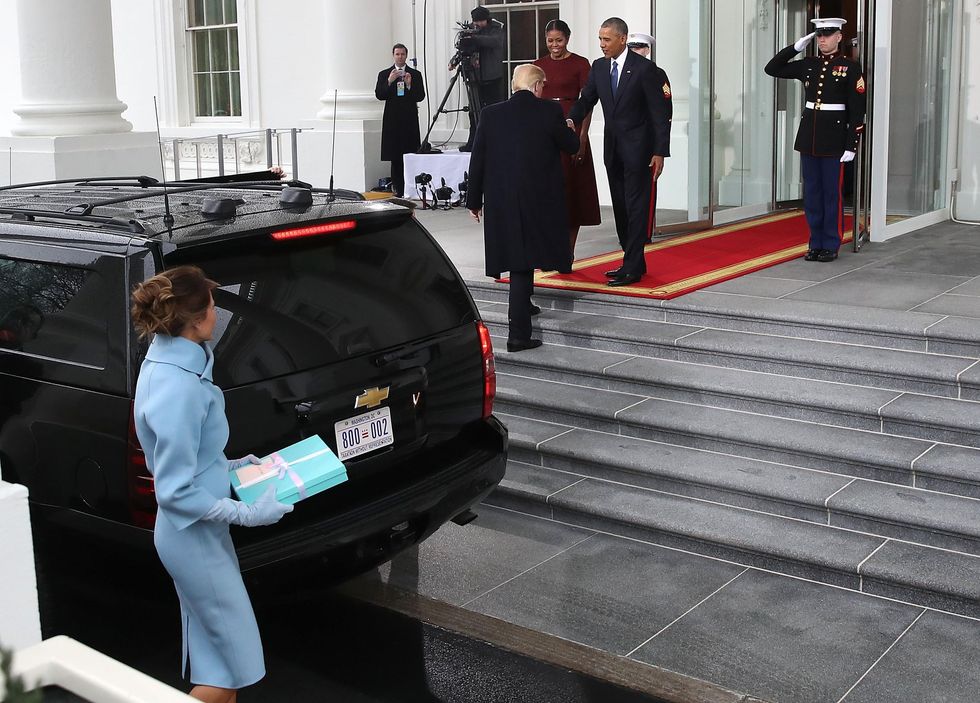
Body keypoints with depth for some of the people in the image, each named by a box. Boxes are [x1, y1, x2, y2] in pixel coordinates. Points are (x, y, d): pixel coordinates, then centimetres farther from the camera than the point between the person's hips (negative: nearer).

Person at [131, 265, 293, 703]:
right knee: (236, 664, 4)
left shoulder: (165, 362, 2)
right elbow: (176, 492, -25)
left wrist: (230, 467, 15)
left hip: (194, 533, 10)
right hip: (195, 538, -10)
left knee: (215, 656, 20)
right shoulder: (180, 388, -28)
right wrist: (247, 514, -19)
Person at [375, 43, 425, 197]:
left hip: (410, 120, 0)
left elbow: (420, 97, 2)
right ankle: (398, 187, 4)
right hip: (393, 120, 0)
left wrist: (409, 85, -14)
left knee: (411, 154, -7)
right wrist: (389, 81, -13)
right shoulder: (384, 74, 10)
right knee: (395, 156, -1)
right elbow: (379, 95, 0)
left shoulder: (415, 74, 9)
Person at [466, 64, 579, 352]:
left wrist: (474, 200, 13)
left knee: (516, 255, 19)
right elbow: (571, 146, 5)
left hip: (500, 201, 4)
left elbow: (477, 160, 4)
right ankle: (518, 333, 0)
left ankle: (522, 306, 39)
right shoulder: (550, 112, -8)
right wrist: (569, 130, 29)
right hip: (538, 201, -4)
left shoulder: (491, 114, 1)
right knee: (524, 262, 2)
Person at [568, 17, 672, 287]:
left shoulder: (645, 68, -11)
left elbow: (661, 113, -10)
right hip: (612, 147, 7)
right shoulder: (599, 67, 7)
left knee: (637, 207, -6)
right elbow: (586, 99, 8)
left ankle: (632, 268, -5)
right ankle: (633, 262, 20)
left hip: (638, 148, -7)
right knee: (620, 208, 11)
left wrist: (660, 152, -15)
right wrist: (570, 120, -14)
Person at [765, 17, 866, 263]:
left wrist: (851, 146, -11)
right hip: (808, 137, 5)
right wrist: (796, 47, 2)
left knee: (832, 194, 2)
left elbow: (857, 111, -7)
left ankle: (831, 246, 10)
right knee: (812, 193, 8)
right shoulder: (807, 65, 8)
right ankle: (816, 243, 16)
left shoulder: (850, 67, -5)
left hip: (834, 139, -4)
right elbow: (772, 69, 13)